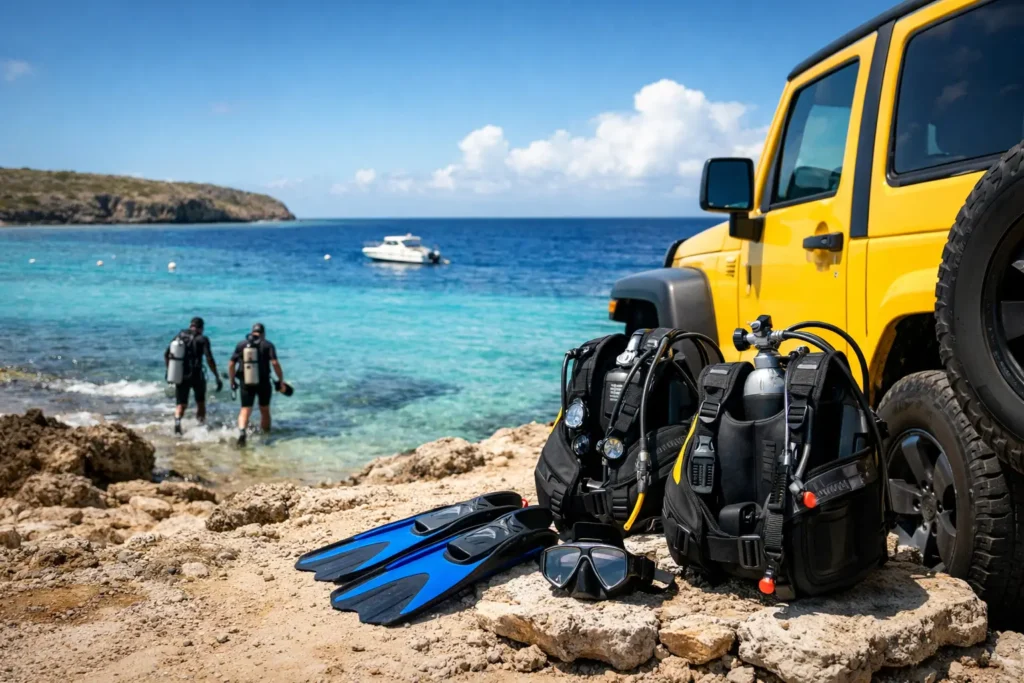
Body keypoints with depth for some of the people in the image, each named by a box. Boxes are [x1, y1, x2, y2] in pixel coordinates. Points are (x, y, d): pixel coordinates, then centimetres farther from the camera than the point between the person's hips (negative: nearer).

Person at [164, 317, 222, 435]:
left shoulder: (179, 336, 7)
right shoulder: (202, 339, -6)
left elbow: (166, 355, 10)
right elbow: (209, 360, -15)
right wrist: (217, 377, -11)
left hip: (180, 375, 3)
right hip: (196, 375, -2)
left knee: (181, 404, 7)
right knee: (200, 402, 19)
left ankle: (177, 420, -21)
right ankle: (201, 425, 22)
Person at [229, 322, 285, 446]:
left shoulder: (241, 344, 7)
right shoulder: (267, 345, -1)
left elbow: (231, 364, 6)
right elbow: (275, 363, -13)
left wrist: (232, 381, 17)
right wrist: (281, 381, -8)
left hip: (246, 383, 1)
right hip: (263, 382, -1)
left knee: (245, 410, 0)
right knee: (265, 410, 16)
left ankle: (241, 430, -28)